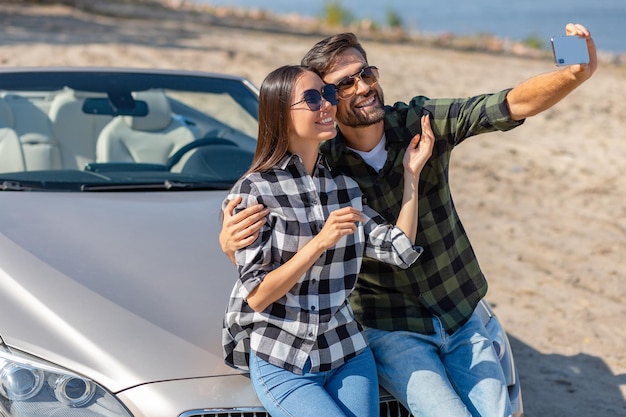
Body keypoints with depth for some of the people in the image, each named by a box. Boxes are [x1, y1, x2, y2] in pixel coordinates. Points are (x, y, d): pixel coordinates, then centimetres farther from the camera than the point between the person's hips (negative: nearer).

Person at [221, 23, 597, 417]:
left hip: (461, 318, 3)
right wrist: (230, 240, -35)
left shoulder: (422, 120, -9)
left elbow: (513, 104, -19)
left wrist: (577, 74, -38)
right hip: (393, 332, -3)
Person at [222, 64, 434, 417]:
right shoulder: (254, 191, -11)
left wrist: (412, 175, -3)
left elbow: (401, 251, -2)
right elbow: (256, 296, -16)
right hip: (280, 363, -5)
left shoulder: (345, 187, 7)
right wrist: (320, 242, -25)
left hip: (348, 354, 5)